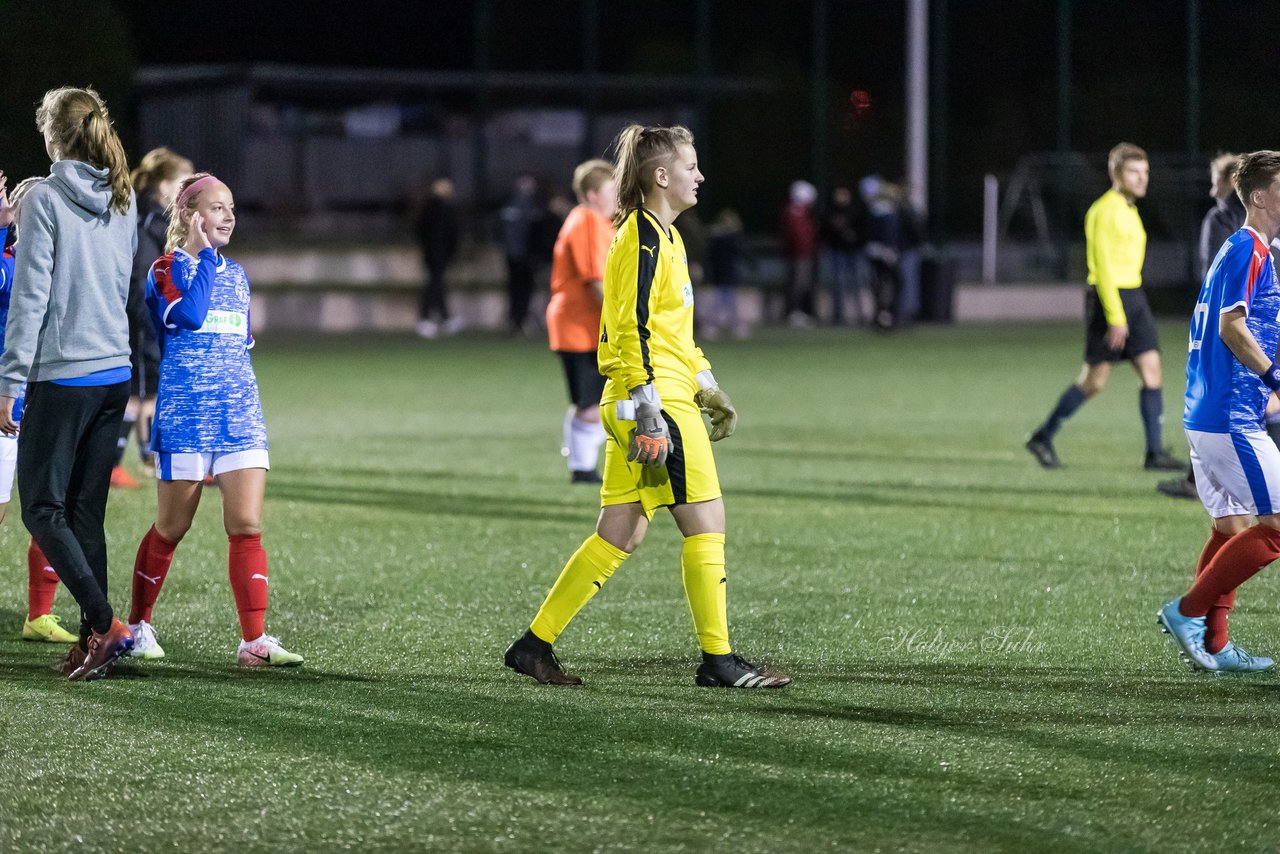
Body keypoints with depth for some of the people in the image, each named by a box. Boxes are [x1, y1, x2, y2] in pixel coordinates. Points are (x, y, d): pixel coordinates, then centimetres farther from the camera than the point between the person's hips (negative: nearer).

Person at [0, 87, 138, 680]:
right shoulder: (122, 202, 9)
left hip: (60, 375, -7)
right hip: (115, 373, 7)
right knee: (87, 509, 11)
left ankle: (105, 624, -14)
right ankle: (93, 638, 9)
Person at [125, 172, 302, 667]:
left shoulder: (235, 273, 15)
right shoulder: (168, 268, -3)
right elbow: (189, 315, -22)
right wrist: (203, 254, -14)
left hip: (239, 416, 5)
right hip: (184, 416, -5)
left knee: (247, 527, -6)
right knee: (171, 529, 4)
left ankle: (254, 641, -9)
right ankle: (137, 625, 21)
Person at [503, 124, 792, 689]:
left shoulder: (663, 236, 19)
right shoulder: (643, 239, -13)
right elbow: (635, 330, -19)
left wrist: (708, 389, 26)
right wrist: (650, 415, -22)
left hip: (640, 404, 10)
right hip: (654, 401, -10)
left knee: (619, 537, 9)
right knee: (707, 522, -5)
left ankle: (534, 645, 11)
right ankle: (717, 659, 0)